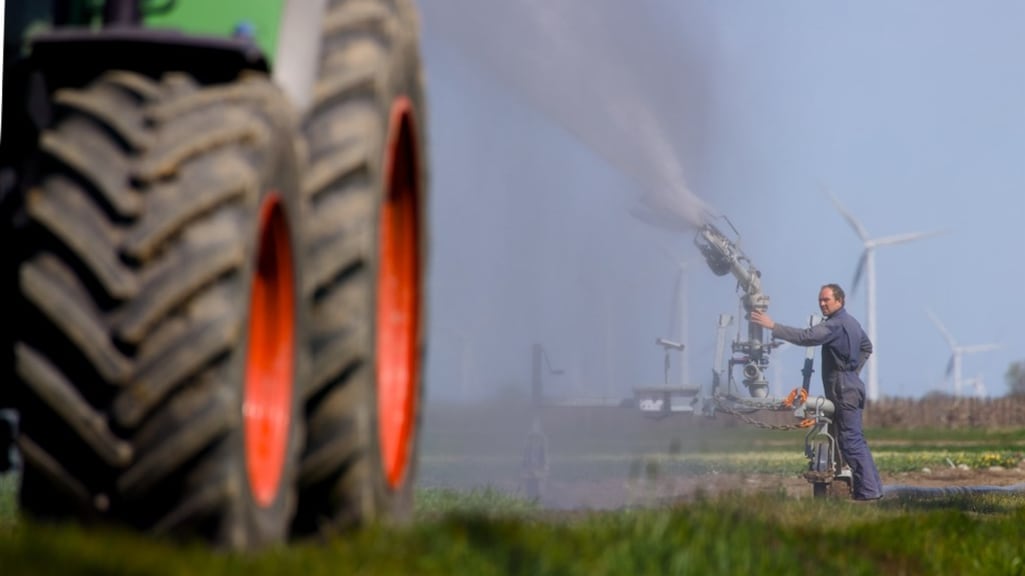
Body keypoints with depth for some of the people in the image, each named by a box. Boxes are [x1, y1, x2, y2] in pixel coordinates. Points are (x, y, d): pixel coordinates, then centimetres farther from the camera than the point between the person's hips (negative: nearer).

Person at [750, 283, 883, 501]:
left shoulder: (836, 325, -16)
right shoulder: (851, 323, 17)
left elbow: (807, 337, -30)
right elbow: (867, 347, 33)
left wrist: (773, 327, -32)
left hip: (844, 391, -11)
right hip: (852, 386, 11)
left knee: (850, 441, -10)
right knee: (855, 440, 14)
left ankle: (868, 490, -11)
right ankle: (872, 487, 17)